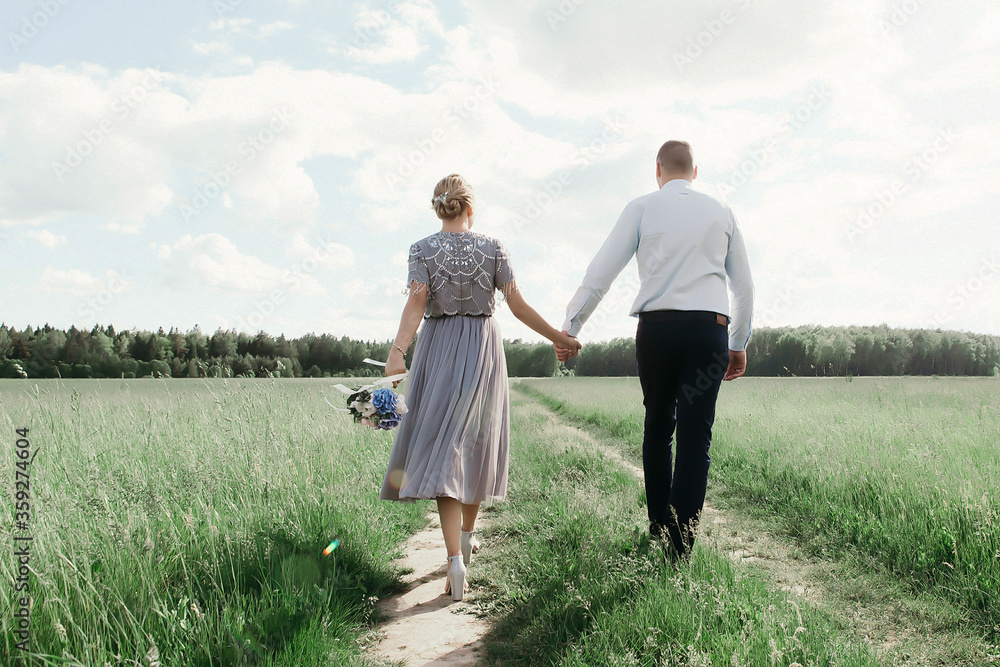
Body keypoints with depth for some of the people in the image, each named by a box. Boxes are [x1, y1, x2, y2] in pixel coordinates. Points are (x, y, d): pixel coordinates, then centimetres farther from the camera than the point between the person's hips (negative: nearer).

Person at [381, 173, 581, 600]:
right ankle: (467, 534, 33)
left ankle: (455, 557, -17)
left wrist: (397, 352, -24)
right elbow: (517, 305, -4)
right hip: (483, 348, 1)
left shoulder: (422, 250, -1)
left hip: (439, 349, -1)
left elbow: (416, 302, -15)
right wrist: (558, 337, 4)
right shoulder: (492, 248, 1)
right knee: (477, 441, 17)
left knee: (443, 449, -3)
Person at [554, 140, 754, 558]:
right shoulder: (721, 212, 16)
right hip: (710, 327, 1)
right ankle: (680, 547, -4)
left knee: (657, 425, 16)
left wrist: (570, 327, 8)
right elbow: (743, 285, 19)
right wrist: (739, 344, 28)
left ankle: (657, 529, 20)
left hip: (656, 326, 0)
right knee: (695, 434, 0)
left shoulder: (642, 208, 9)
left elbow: (601, 272, 3)